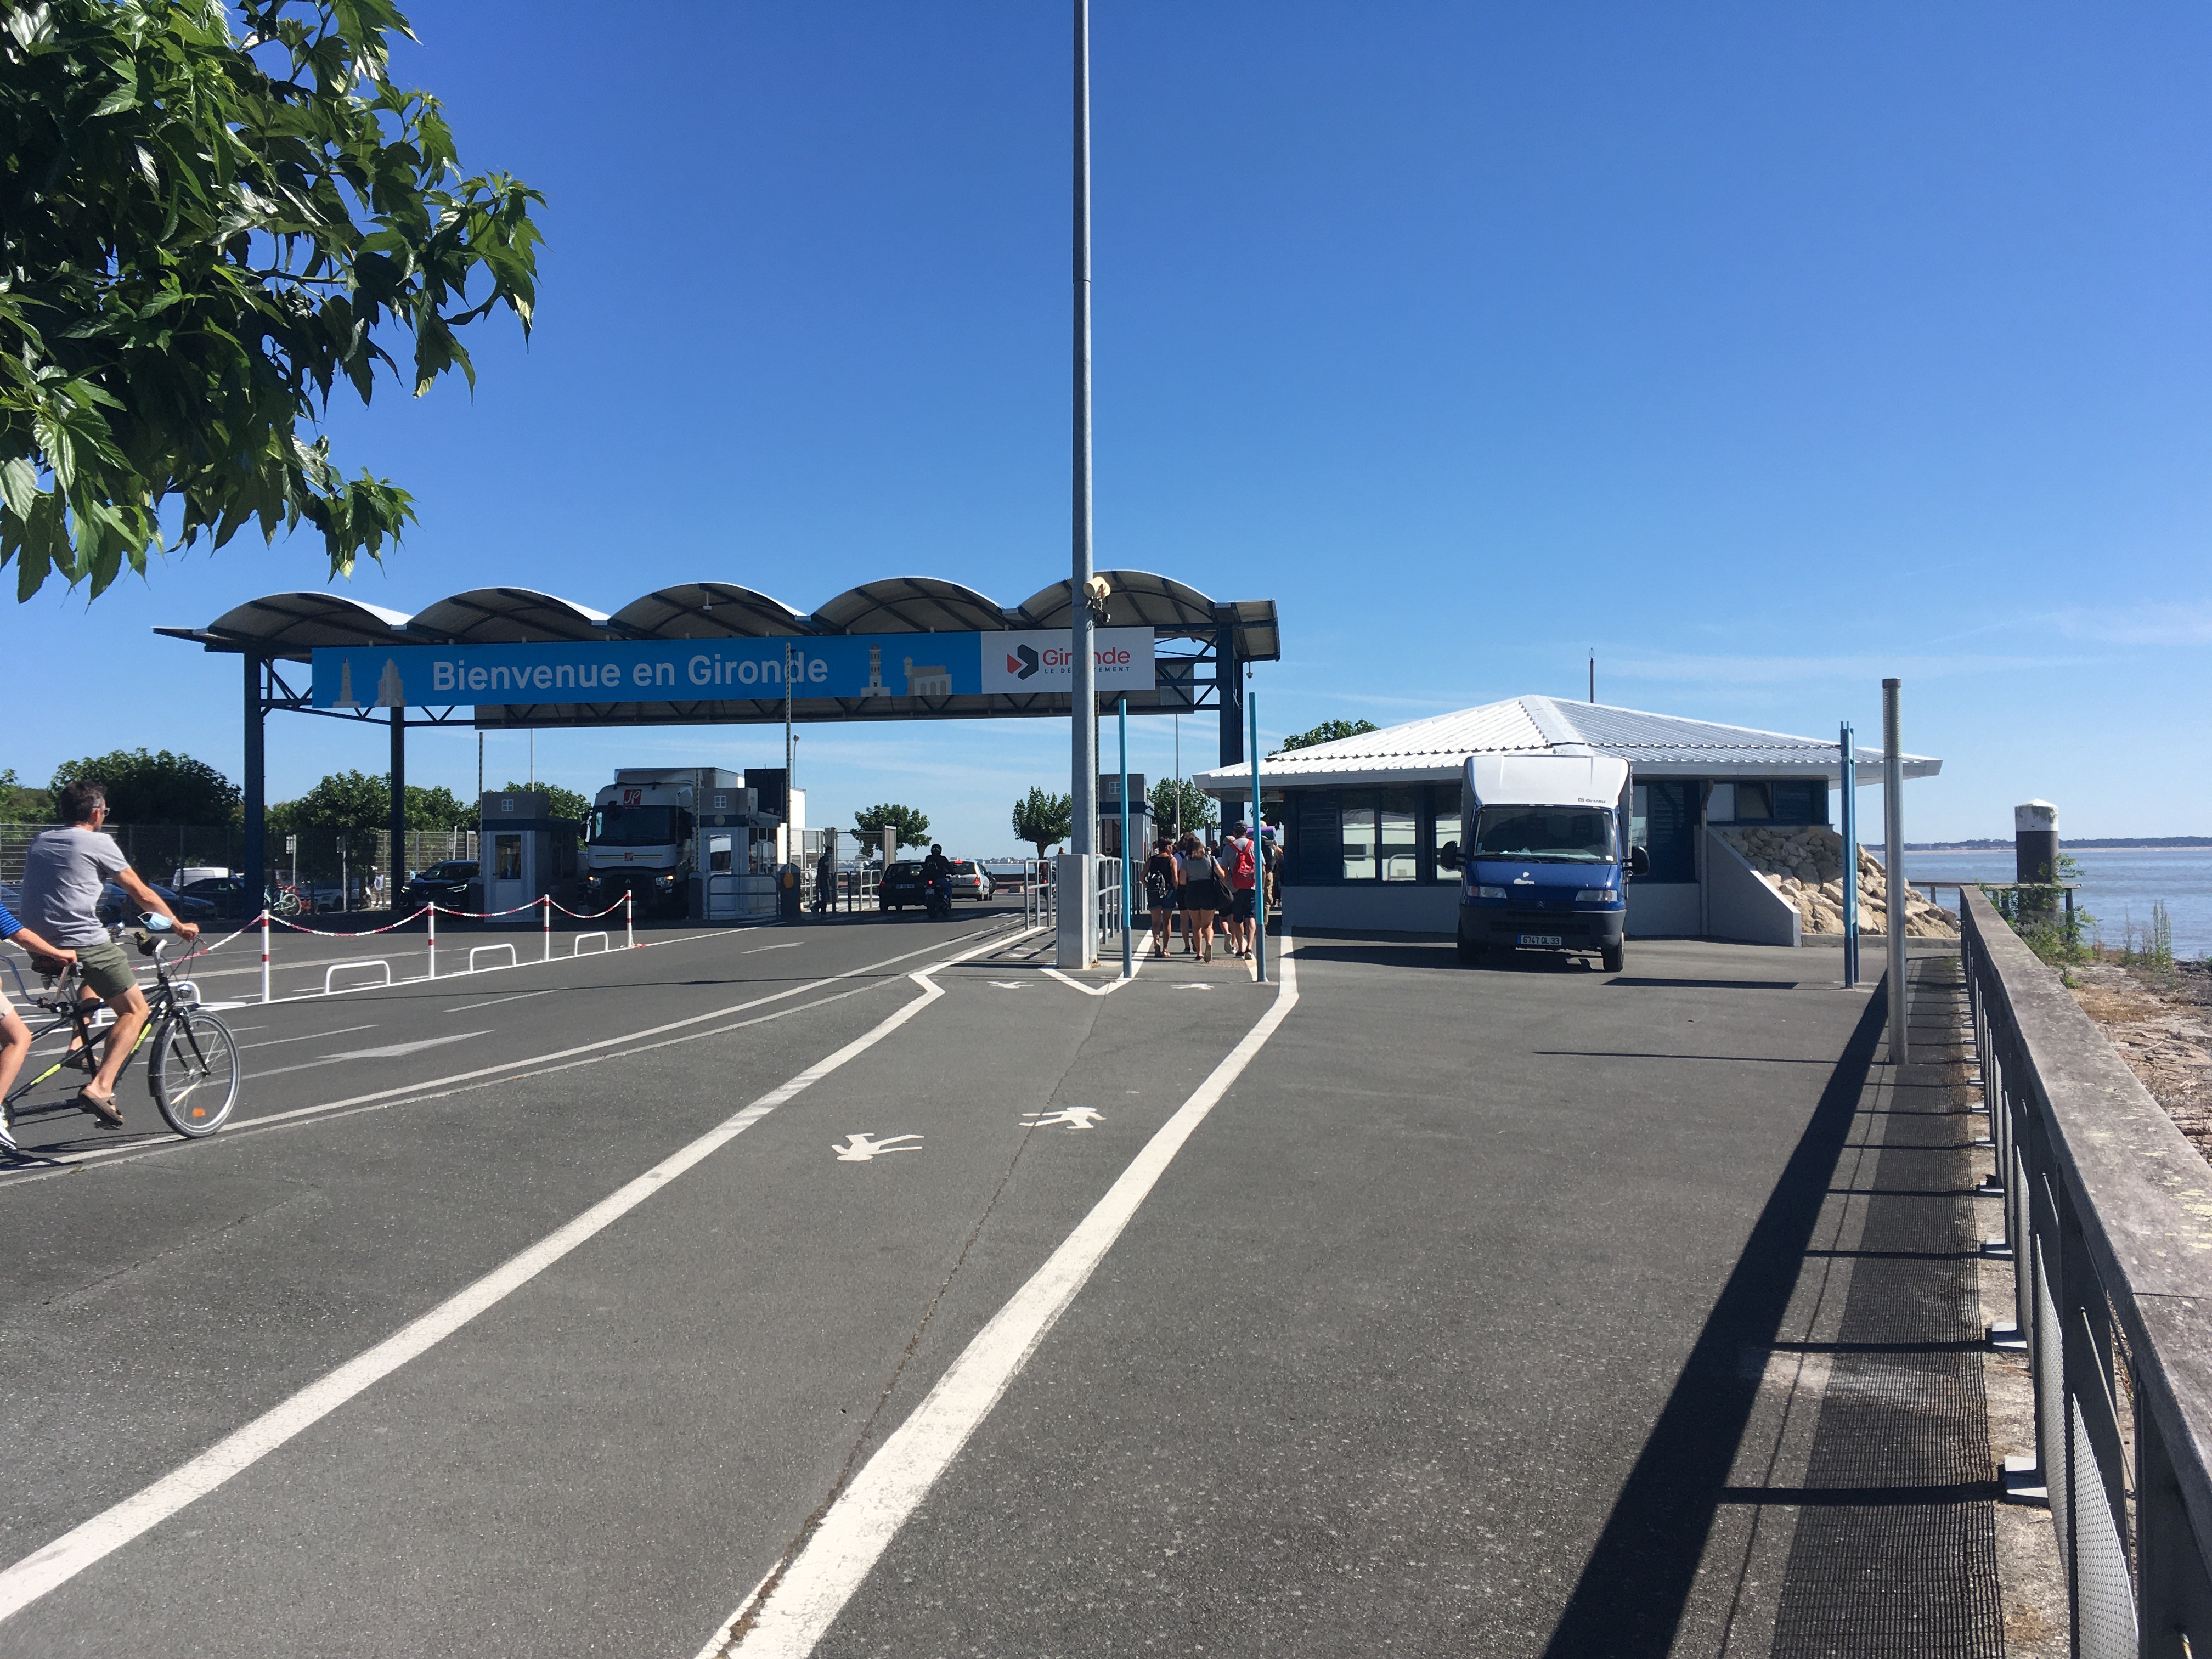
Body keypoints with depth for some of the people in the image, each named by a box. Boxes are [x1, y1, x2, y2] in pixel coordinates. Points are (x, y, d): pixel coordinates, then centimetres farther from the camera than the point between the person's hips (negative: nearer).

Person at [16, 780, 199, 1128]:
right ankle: (99, 1087, -18)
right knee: (136, 1011, 0)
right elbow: (143, 895, 1)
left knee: (93, 978, 38)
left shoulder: (39, 842, 17)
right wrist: (180, 926, 14)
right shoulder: (98, 843, -2)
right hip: (85, 943, -8)